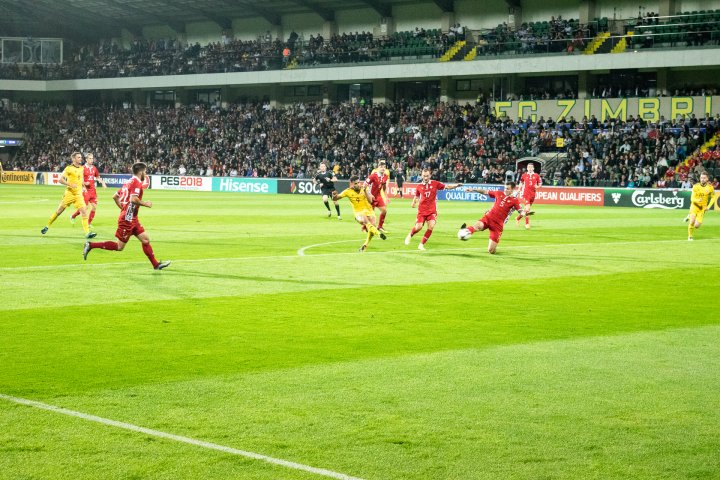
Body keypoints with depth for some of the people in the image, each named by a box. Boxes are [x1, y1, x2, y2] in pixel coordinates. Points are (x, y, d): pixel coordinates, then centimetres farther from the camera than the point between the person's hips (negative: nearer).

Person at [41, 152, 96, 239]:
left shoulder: (81, 168, 10)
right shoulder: (69, 168, -8)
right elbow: (61, 179, -12)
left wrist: (83, 186, 15)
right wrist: (70, 184, -23)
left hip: (79, 194, 4)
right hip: (69, 194, -4)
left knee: (84, 212, -11)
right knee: (59, 211, 6)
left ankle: (87, 232, -12)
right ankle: (47, 226, 24)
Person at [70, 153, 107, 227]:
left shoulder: (94, 168, 10)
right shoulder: (83, 168, -8)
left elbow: (98, 177, 24)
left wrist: (103, 182, 10)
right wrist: (84, 183, -25)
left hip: (93, 190, 6)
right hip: (86, 190, -6)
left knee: (94, 207, 0)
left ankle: (89, 223, 12)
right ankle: (72, 217, 17)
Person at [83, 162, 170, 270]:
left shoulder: (128, 182, 15)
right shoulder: (137, 182, -13)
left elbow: (115, 196, 17)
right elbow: (133, 199, -27)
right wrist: (146, 204, -13)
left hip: (132, 219, 10)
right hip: (128, 219, -10)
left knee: (146, 240, 8)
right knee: (119, 247, -4)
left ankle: (156, 264, 9)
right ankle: (90, 245, -3)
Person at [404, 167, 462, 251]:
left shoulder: (435, 184, -3)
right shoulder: (419, 186, 1)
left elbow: (447, 186, -2)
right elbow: (417, 196, 18)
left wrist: (457, 185, -16)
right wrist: (414, 202, -1)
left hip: (432, 210, 0)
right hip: (422, 210, 0)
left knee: (431, 226, -16)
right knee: (418, 227, -8)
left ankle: (421, 244, -1)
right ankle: (409, 235, 26)